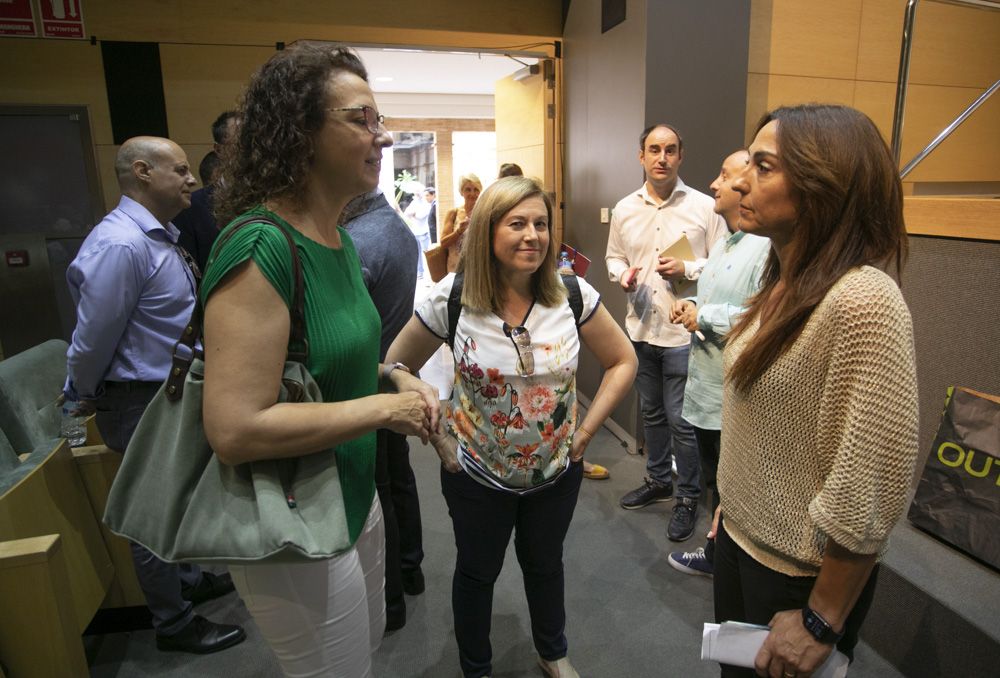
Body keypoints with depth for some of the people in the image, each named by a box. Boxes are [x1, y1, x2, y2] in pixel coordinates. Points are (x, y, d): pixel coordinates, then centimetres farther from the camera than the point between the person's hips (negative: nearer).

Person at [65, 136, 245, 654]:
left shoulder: (161, 236, 8)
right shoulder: (121, 245, -25)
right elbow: (93, 340, -20)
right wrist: (84, 397, -3)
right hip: (143, 403, -9)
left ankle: (182, 580, 45)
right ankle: (174, 624, 26)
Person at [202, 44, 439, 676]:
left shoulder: (339, 237, 3)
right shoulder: (260, 248, -26)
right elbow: (235, 429, -31)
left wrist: (395, 375, -1)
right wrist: (382, 408, -23)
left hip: (355, 498, 9)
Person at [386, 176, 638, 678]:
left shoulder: (573, 295, -13)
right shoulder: (452, 297, -18)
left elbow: (622, 361, -2)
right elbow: (397, 366, -6)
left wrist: (585, 432, -7)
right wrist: (438, 439, -9)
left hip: (557, 471, 2)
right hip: (476, 474, -1)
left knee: (544, 565, 25)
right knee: (477, 571, 20)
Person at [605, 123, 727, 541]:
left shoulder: (704, 206, -7)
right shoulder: (624, 209, 6)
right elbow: (613, 256, 15)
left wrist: (687, 270, -19)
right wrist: (622, 274, -6)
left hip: (683, 331, -5)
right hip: (640, 328, 5)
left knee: (681, 419, 2)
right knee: (651, 412, 19)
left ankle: (688, 498, 22)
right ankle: (658, 480, 39)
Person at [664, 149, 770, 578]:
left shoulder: (768, 246, -20)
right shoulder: (723, 245, 15)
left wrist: (705, 316, -21)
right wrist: (689, 304, 5)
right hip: (705, 391, 10)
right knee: (715, 484, 24)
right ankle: (716, 555, 43)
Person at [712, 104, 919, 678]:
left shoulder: (862, 303, -26)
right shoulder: (783, 285, 1)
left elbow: (871, 491, -25)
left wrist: (821, 622, -17)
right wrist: (730, 504, 14)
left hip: (802, 573, -7)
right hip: (741, 540, 7)